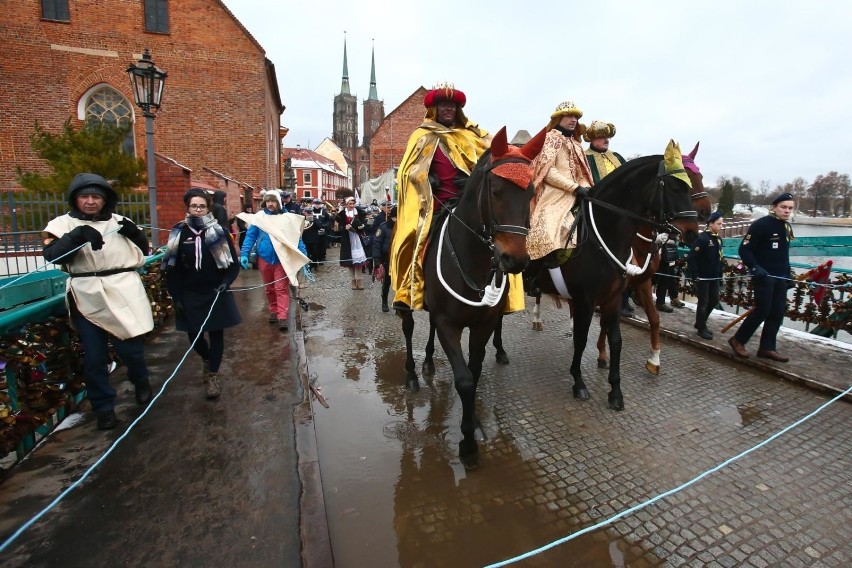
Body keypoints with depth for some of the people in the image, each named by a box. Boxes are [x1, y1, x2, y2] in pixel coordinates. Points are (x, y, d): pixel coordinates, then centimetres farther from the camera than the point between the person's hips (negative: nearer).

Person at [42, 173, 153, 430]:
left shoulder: (119, 222, 9)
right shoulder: (63, 224, 5)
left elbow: (143, 251, 12)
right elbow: (51, 255, -9)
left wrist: (134, 232, -6)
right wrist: (76, 235, -24)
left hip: (122, 293, 0)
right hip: (87, 298, 0)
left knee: (130, 348, 2)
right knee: (94, 357, 5)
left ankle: (142, 384, 32)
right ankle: (104, 408, 20)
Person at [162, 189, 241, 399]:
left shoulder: (219, 232, -4)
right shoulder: (179, 233, -1)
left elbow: (233, 264, -2)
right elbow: (172, 269, 2)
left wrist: (226, 282, -18)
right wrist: (176, 296, -2)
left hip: (216, 293, -1)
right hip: (190, 295, 2)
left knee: (216, 334, 4)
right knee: (194, 334, 9)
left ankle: (213, 375, 18)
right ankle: (206, 358, 41)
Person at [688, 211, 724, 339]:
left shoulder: (718, 239, 10)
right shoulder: (702, 238, -16)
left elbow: (719, 259, 17)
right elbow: (691, 258, -20)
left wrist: (720, 274, 12)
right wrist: (694, 276, -20)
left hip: (714, 278, 8)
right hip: (702, 278, -8)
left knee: (714, 300, 13)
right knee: (703, 302, 0)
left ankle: (700, 324, 28)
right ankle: (701, 329, 12)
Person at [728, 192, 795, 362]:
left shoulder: (787, 227, 14)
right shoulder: (761, 225, -12)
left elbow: (784, 254, 21)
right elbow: (744, 249, -15)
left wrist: (788, 274, 18)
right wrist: (754, 267, -25)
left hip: (780, 278, 8)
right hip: (763, 276, -8)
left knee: (777, 313, 6)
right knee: (762, 311, -9)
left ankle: (767, 347, 13)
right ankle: (738, 340, 5)